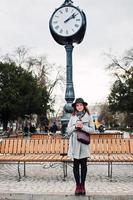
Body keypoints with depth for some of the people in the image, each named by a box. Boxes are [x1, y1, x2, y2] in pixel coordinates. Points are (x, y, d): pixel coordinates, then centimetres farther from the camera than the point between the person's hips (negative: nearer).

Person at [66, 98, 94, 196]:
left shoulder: (88, 116, 4)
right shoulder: (72, 117, 7)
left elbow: (92, 130, 0)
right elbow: (68, 131, 6)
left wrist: (83, 127, -14)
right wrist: (75, 127, -11)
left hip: (84, 144, -1)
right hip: (75, 144, 1)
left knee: (83, 165, 6)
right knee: (76, 165, 5)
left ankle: (82, 185, 18)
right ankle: (78, 185, 17)